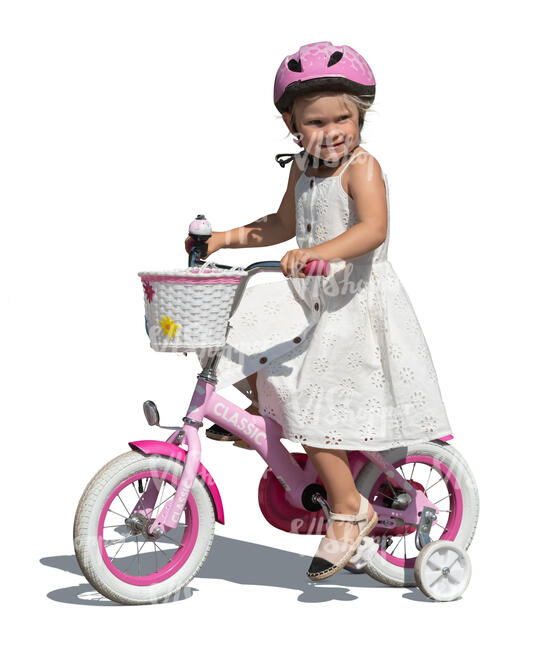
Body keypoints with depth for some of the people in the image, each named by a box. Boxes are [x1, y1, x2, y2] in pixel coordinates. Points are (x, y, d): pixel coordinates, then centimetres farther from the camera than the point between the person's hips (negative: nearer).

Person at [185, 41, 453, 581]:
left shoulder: (362, 167, -16)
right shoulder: (302, 168, 8)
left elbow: (373, 228, -33)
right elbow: (284, 224, 25)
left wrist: (320, 252, -48)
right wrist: (228, 238, 16)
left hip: (354, 303, -8)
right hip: (308, 296, 8)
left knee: (309, 409, -11)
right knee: (238, 330, 0)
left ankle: (349, 508, 4)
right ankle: (262, 411, 25)